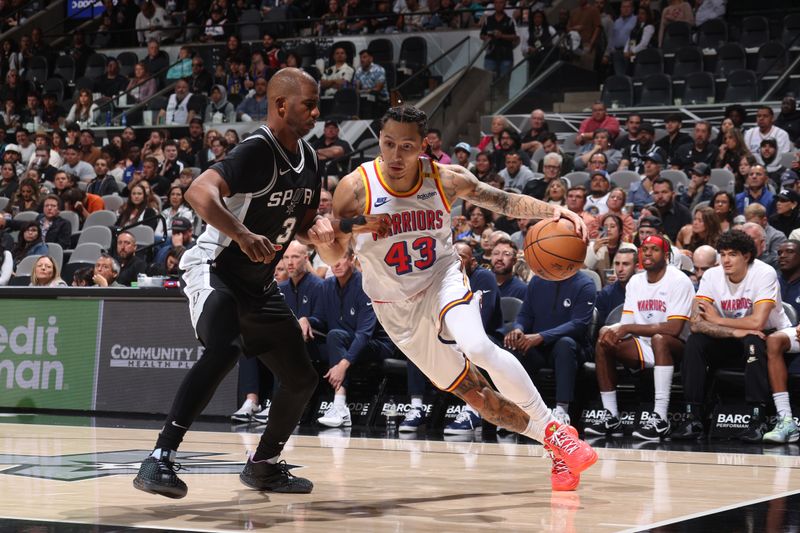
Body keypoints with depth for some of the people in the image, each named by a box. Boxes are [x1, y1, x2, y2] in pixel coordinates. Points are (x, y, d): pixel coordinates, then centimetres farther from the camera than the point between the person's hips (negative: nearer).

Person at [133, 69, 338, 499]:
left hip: (259, 284, 9)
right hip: (214, 268, -9)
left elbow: (303, 221, 19)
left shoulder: (307, 158, 5)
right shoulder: (257, 151, -21)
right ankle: (160, 459, -33)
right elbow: (199, 192, -37)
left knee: (301, 378, 9)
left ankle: (264, 465, 29)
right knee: (224, 350, -34)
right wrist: (242, 235, -49)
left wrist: (317, 230, -4)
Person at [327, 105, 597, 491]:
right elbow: (335, 256, -8)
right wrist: (325, 237, -31)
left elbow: (505, 201, -3)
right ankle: (557, 447, 9)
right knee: (472, 392, -3)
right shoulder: (355, 189, -17)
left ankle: (553, 429, -20)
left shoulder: (446, 179, -13)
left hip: (443, 281, -1)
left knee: (478, 347, -32)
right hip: (398, 308, 1)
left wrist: (552, 211, -20)